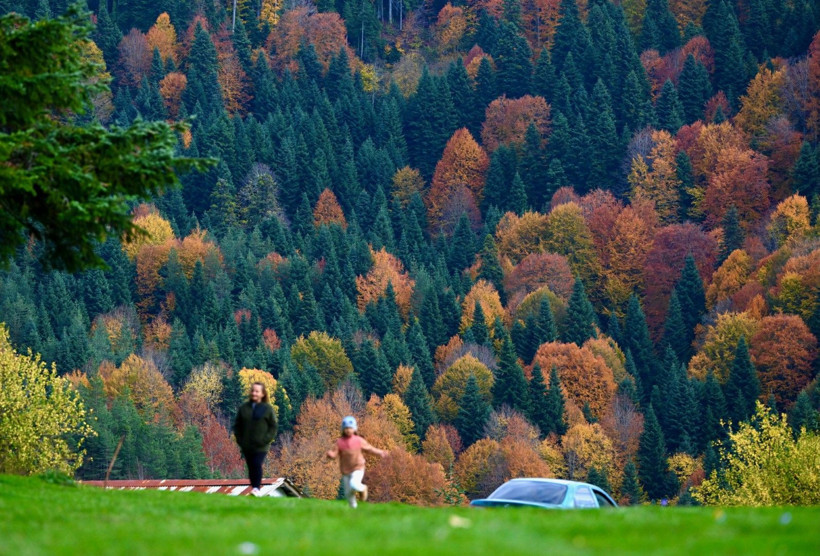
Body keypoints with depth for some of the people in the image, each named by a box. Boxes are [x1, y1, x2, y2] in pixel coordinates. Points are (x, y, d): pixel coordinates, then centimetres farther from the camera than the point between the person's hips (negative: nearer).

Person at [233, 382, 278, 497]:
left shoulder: (268, 409, -2)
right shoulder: (243, 408, 6)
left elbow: (274, 426, 0)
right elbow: (237, 425, 14)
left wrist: (266, 439, -10)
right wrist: (239, 439, 2)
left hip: (261, 447, -4)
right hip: (246, 446, 4)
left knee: (257, 465, -16)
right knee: (251, 468, 7)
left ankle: (257, 488, -13)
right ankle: (254, 487, 17)